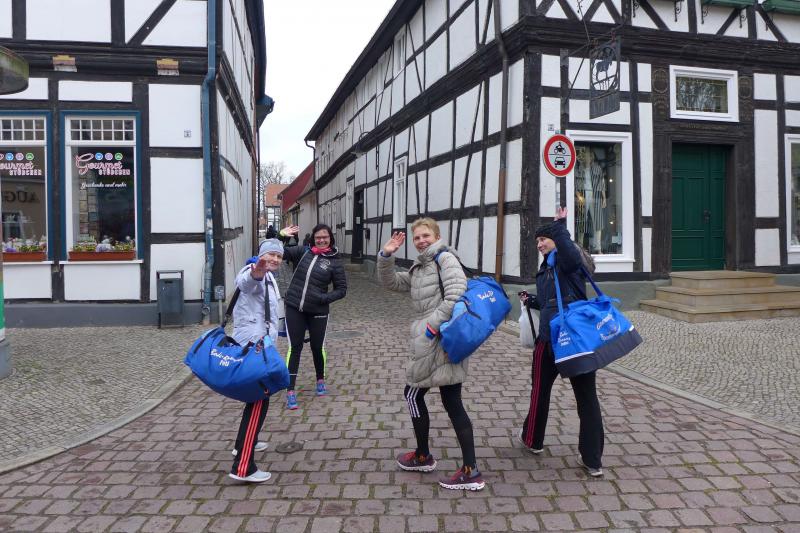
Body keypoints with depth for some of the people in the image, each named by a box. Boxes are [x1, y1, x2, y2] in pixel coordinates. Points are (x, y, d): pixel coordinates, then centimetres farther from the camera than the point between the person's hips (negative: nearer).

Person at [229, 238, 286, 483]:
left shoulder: (268, 277, 18)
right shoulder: (255, 273, -15)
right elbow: (246, 280, -43)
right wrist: (257, 271, -65)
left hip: (261, 343, 11)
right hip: (253, 344, -11)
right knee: (258, 401, -14)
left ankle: (245, 443, 40)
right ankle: (242, 467, -14)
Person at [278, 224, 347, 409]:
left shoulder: (335, 262, -3)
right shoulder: (302, 252, 2)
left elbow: (342, 289, -2)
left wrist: (324, 298, -15)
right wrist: (281, 236, -15)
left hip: (318, 312, -1)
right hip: (294, 308, 1)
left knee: (317, 347, 12)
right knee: (294, 348, 2)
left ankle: (320, 380, 38)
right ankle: (290, 391, 9)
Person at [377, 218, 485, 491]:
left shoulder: (446, 258, -7)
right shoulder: (419, 267, 21)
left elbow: (456, 295, -20)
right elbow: (391, 282, 19)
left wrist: (433, 325, -21)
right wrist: (386, 256, 4)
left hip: (436, 343, -9)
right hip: (444, 344, 9)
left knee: (413, 394, 7)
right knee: (453, 404, 6)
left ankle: (422, 457, 24)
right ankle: (471, 472, 9)